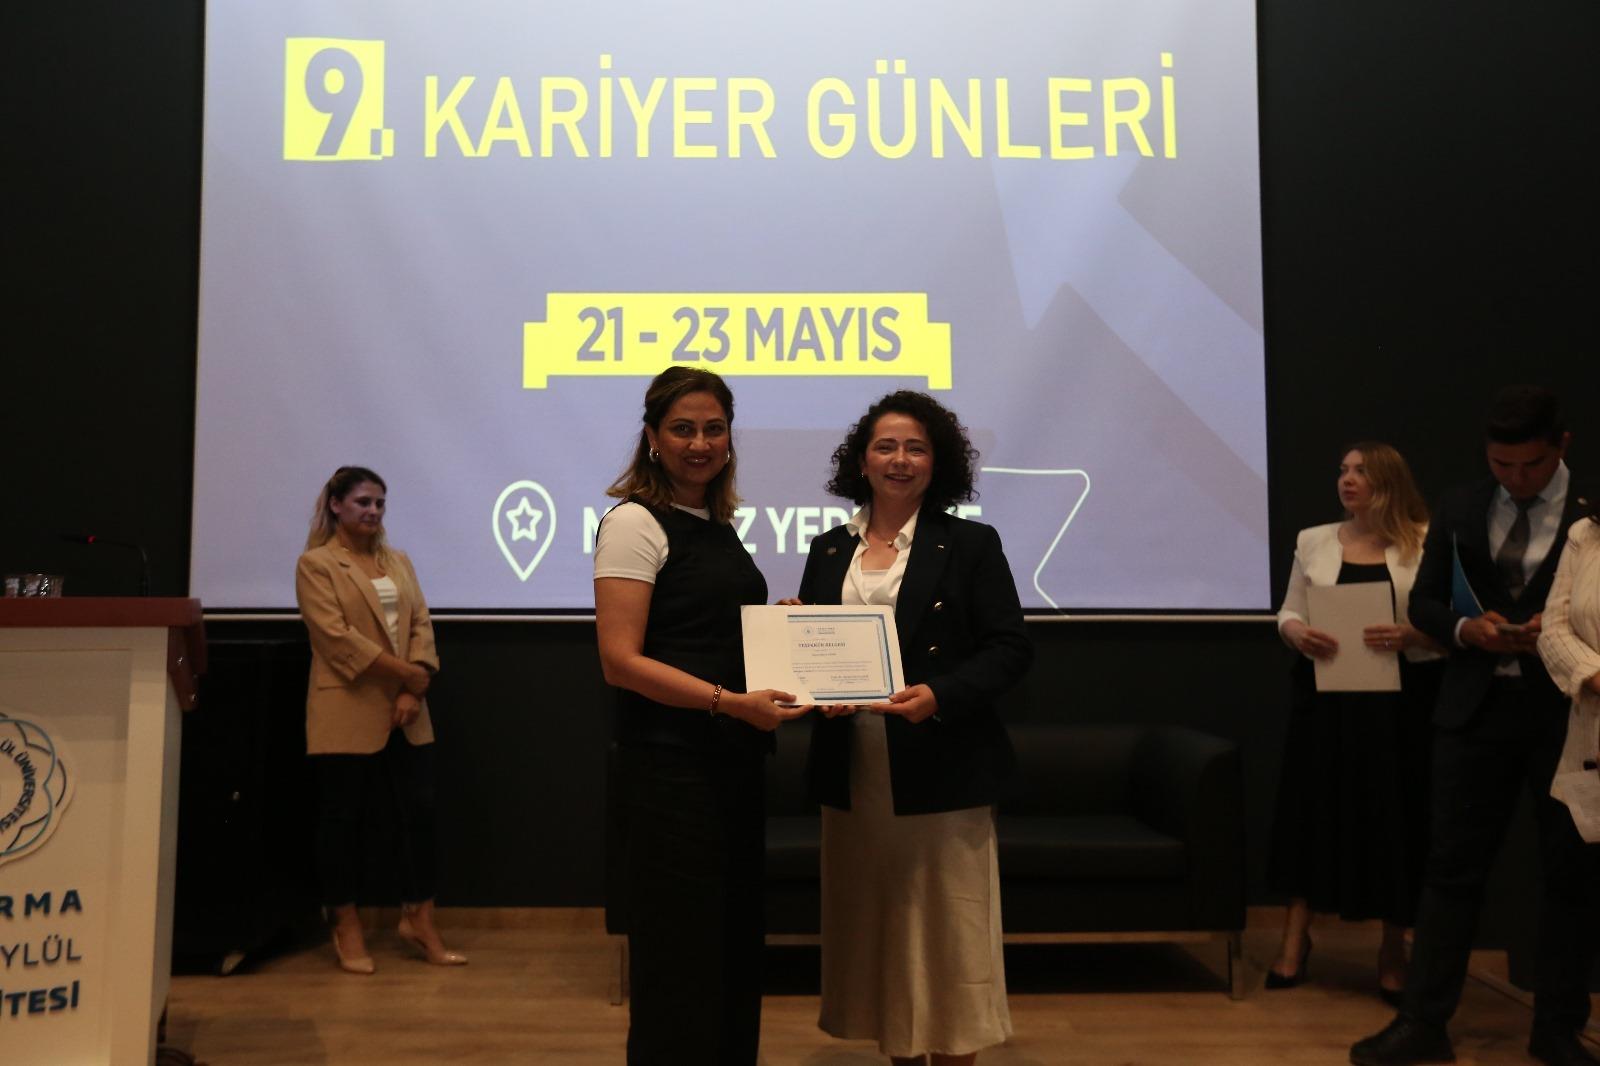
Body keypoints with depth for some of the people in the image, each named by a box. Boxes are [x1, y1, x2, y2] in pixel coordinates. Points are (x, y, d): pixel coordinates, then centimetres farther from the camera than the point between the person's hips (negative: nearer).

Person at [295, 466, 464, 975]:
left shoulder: (398, 561, 15)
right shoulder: (316, 564, -3)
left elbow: (421, 624, 7)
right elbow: (337, 637, -14)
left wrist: (414, 690, -8)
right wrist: (406, 673, -15)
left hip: (405, 713, 5)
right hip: (347, 714, -5)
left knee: (420, 812, 4)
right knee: (342, 818, 5)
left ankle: (420, 920, 16)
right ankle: (347, 927, 18)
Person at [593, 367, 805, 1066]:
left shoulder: (720, 528, 14)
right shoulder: (635, 523, -8)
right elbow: (621, 661, -16)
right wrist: (730, 702, -24)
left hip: (735, 764, 8)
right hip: (671, 766, -8)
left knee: (735, 949, 15)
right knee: (680, 959, 1)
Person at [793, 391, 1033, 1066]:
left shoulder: (971, 544, 0)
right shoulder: (828, 550, 11)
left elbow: (1010, 649, -5)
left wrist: (940, 695, -20)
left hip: (941, 772, -4)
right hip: (854, 775, 4)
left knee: (946, 932, 2)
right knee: (876, 933, 12)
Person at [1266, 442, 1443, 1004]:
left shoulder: (1426, 542, -1)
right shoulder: (1313, 540, 9)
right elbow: (1287, 612, 10)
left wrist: (1412, 635, -21)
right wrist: (1297, 634, -11)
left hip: (1401, 699, -2)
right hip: (1325, 695, 2)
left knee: (1396, 817, 4)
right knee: (1313, 810, 4)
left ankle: (1393, 951, 21)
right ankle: (1295, 938, 15)